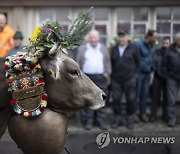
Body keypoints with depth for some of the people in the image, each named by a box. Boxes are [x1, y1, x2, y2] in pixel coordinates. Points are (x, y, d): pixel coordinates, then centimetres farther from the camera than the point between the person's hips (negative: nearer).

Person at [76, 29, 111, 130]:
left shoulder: (104, 48, 13)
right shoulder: (82, 49, 8)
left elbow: (108, 62, 13)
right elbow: (78, 63, 7)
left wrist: (108, 74, 5)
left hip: (101, 78, 1)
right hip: (87, 78, -1)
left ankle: (101, 121, 14)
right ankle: (88, 121, 9)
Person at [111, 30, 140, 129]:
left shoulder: (133, 48, -1)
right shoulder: (114, 49, 9)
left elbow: (137, 62, 5)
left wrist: (134, 73, 2)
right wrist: (112, 74, 8)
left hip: (129, 79, -3)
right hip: (116, 79, 3)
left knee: (130, 99, 4)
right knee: (116, 99, 5)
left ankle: (130, 118, 19)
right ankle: (117, 118, 19)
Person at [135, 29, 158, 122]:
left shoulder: (153, 46, 7)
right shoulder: (139, 44, -12)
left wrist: (151, 68, 6)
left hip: (147, 73, 6)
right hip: (139, 72, -6)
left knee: (145, 94, 11)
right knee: (136, 94, 0)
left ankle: (143, 113, 21)